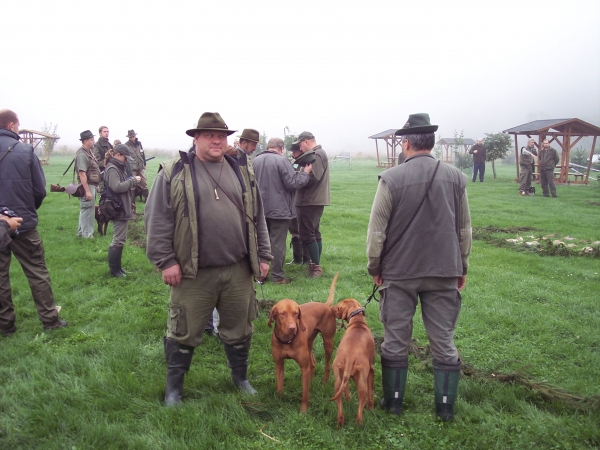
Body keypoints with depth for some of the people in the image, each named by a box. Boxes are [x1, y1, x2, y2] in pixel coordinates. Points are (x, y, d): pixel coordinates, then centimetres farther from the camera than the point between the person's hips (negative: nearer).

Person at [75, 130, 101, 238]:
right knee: (88, 211, -3)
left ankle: (81, 232, 29)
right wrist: (87, 191, -25)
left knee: (85, 210, 18)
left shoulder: (88, 152, 13)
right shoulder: (82, 154, -18)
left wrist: (96, 186, 20)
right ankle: (87, 235, 5)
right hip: (87, 186, -10)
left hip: (92, 185, 10)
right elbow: (82, 174, -23)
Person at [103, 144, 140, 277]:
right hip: (118, 210, -10)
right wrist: (133, 181, -17)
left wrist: (131, 181, 4)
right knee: (118, 240, -5)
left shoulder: (117, 168, 17)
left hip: (122, 209, 10)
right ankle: (114, 270, 4)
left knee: (120, 239, 15)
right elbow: (117, 187, -25)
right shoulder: (112, 169, -14)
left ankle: (117, 267, 23)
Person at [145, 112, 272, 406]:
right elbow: (157, 219, -5)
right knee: (184, 332, 8)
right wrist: (166, 261, -10)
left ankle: (240, 377, 37)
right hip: (194, 273, -3)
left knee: (239, 329, 16)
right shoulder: (174, 172, -3)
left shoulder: (242, 173, 11)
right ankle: (174, 387, 27)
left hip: (238, 271, 4)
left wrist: (263, 256, 11)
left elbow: (257, 218, 14)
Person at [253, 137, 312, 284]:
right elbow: (293, 183, -16)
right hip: (279, 209, -6)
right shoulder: (282, 160, -15)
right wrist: (305, 173, -1)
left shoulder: (256, 161, 6)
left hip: (260, 209, 6)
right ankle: (277, 276, 6)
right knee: (278, 243, 1)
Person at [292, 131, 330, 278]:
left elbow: (313, 178, -23)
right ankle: (316, 264, 23)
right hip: (315, 200, 11)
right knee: (314, 233, 15)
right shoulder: (318, 153, 19)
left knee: (307, 234, -9)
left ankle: (316, 266, -5)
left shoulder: (316, 155, -15)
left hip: (311, 202, -11)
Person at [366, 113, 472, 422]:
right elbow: (465, 229, 7)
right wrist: (462, 268, 18)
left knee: (396, 340, 11)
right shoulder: (456, 178, -1)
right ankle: (446, 407, 21)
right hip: (445, 272, 3)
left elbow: (376, 231, -8)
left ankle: (393, 401, 23)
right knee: (444, 342, 12)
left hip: (399, 272, -2)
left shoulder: (391, 179, -12)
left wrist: (375, 267, 5)